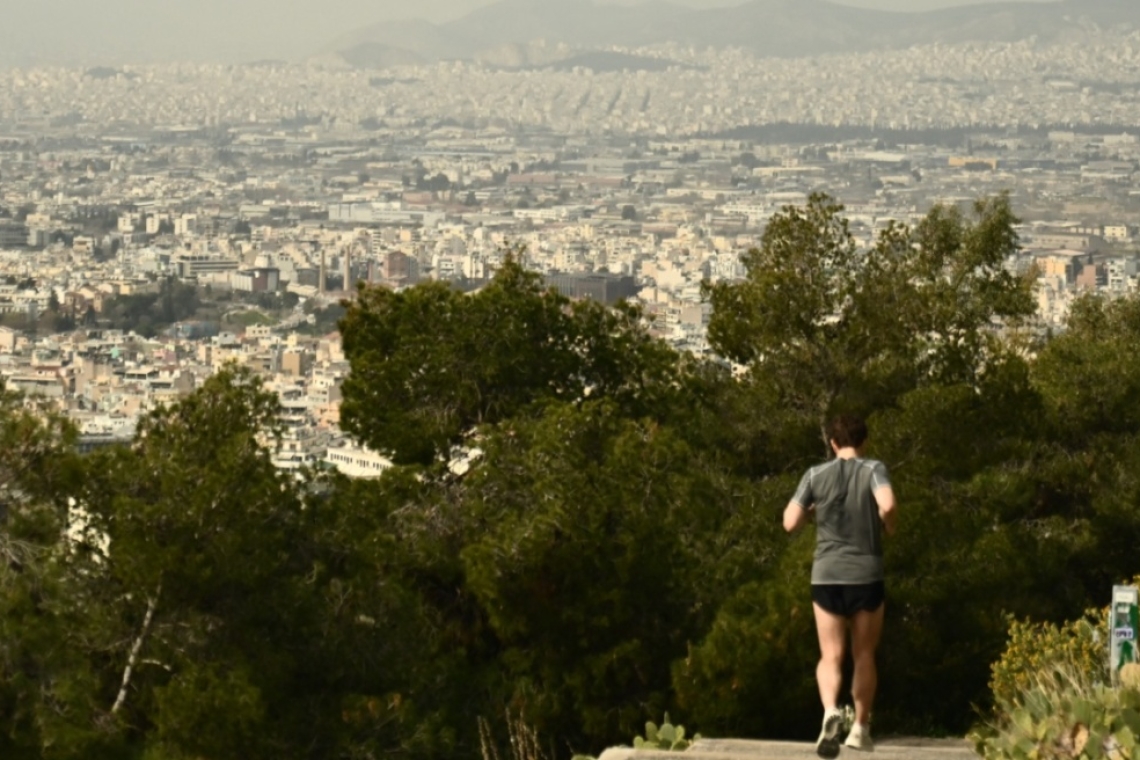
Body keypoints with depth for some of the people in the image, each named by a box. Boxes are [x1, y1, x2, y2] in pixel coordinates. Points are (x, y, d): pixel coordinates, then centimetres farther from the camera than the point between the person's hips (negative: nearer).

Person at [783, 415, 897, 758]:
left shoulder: (816, 475, 2)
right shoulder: (873, 469, -3)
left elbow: (790, 523, 0)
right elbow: (888, 505, -22)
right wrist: (888, 526, 0)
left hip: (827, 576, 1)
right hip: (867, 575, 0)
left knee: (830, 656, 1)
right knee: (864, 655, 15)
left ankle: (830, 711, -25)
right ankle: (861, 727, 17)